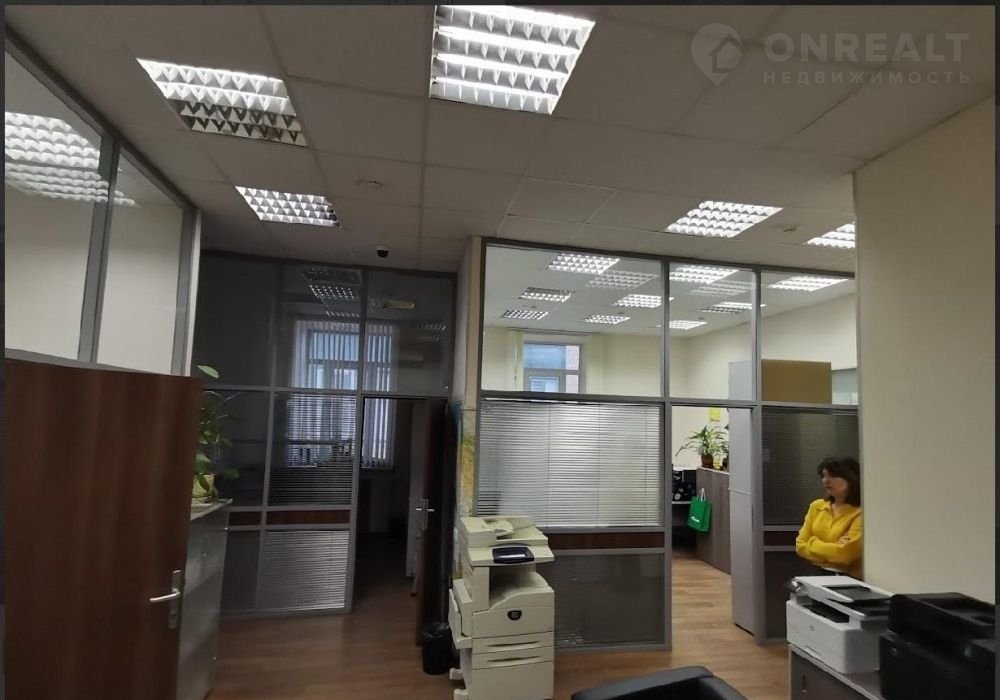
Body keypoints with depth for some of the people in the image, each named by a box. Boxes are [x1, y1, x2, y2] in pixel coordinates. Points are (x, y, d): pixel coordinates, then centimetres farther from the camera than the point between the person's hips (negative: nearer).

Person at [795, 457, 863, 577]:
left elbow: (845, 554, -17)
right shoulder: (816, 506, 4)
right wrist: (834, 553, -10)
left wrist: (813, 544, -4)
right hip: (819, 575, 0)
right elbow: (801, 545, 2)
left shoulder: (860, 512, -12)